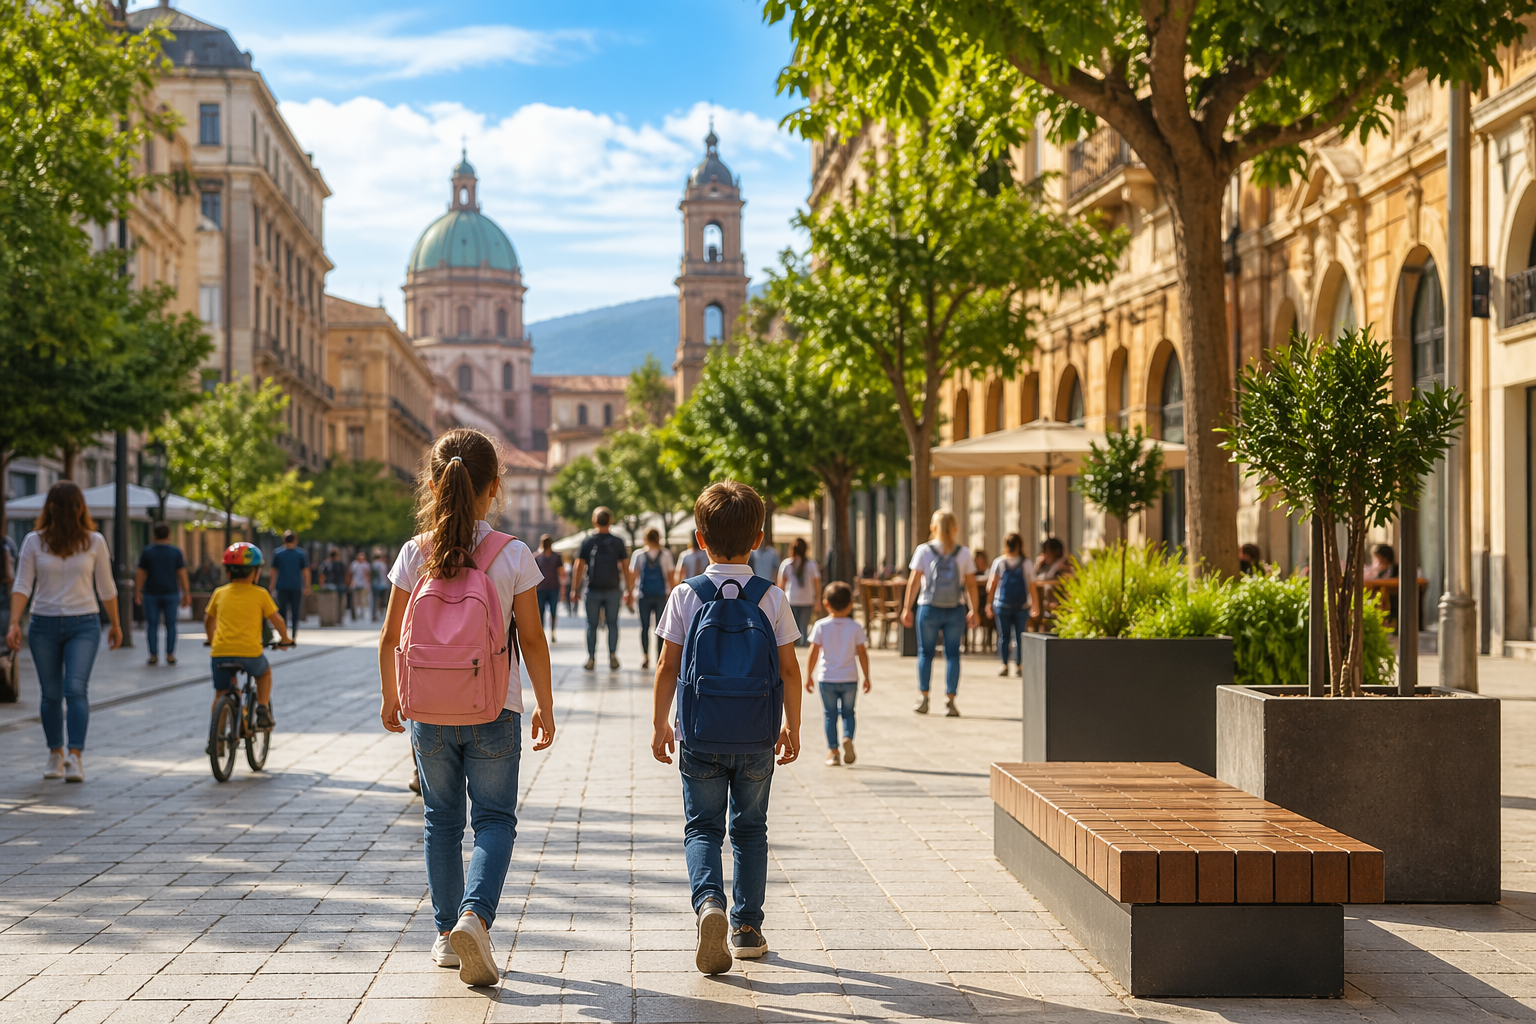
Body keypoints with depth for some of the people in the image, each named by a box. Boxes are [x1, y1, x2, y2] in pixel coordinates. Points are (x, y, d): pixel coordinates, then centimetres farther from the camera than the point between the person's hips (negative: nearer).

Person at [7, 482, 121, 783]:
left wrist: (115, 624, 13)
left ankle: (75, 757, -18)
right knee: (51, 695, 7)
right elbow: (22, 585, -2)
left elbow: (105, 587, 8)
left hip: (83, 625, -1)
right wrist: (14, 623, -13)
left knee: (76, 689, -14)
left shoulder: (94, 542, 1)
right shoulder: (34, 542, 1)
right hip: (44, 625, 2)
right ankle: (55, 753, 22)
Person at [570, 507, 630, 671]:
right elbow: (624, 567, 2)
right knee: (612, 623, 9)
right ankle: (612, 655, 1)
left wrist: (575, 588, 0)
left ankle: (591, 658, 1)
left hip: (593, 589, 0)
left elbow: (579, 566, -2)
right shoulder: (617, 542, 2)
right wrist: (628, 588, 7)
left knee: (592, 624, 5)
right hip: (613, 589, 0)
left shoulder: (588, 541, 1)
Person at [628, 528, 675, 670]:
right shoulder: (666, 554, 1)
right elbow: (671, 575, 1)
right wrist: (672, 593, 8)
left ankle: (645, 656, -5)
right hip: (661, 594, 0)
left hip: (644, 595, 0)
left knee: (645, 626, 6)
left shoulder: (638, 555, 1)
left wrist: (630, 594, 4)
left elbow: (633, 575, -1)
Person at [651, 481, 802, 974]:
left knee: (702, 827, 8)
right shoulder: (772, 598, -3)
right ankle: (747, 927, 17)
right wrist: (791, 727, 8)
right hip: (757, 738, 1)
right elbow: (789, 669, -2)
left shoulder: (685, 596, -5)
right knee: (750, 828, 15)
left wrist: (660, 724, 8)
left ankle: (709, 901, -18)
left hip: (700, 735, -1)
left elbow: (668, 666, -2)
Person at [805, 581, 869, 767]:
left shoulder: (821, 626, -5)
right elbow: (862, 654, -2)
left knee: (830, 714, 7)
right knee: (847, 712, 15)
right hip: (849, 679, 1)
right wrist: (866, 677, 7)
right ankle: (848, 738, -10)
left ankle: (832, 750, 2)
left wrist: (809, 676, 3)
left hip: (827, 679, 0)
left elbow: (814, 653, -5)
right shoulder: (855, 627, -4)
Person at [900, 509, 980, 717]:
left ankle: (923, 698, 11)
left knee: (925, 652, 11)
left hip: (929, 608, -1)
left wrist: (906, 608, 1)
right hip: (955, 610, 1)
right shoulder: (964, 552, 1)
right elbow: (971, 584, 2)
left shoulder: (923, 550, -3)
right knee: (952, 654, 5)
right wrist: (974, 611, 10)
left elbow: (914, 582, -4)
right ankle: (950, 701, 0)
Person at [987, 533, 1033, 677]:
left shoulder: (999, 563, 1)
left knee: (1003, 636, 3)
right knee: (1019, 636, 6)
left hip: (1002, 605, 0)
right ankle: (1018, 665, 3)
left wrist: (989, 604, 4)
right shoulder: (1026, 564, 2)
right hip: (1021, 606, 0)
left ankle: (1004, 665, -2)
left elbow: (992, 585, -1)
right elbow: (1032, 586, 0)